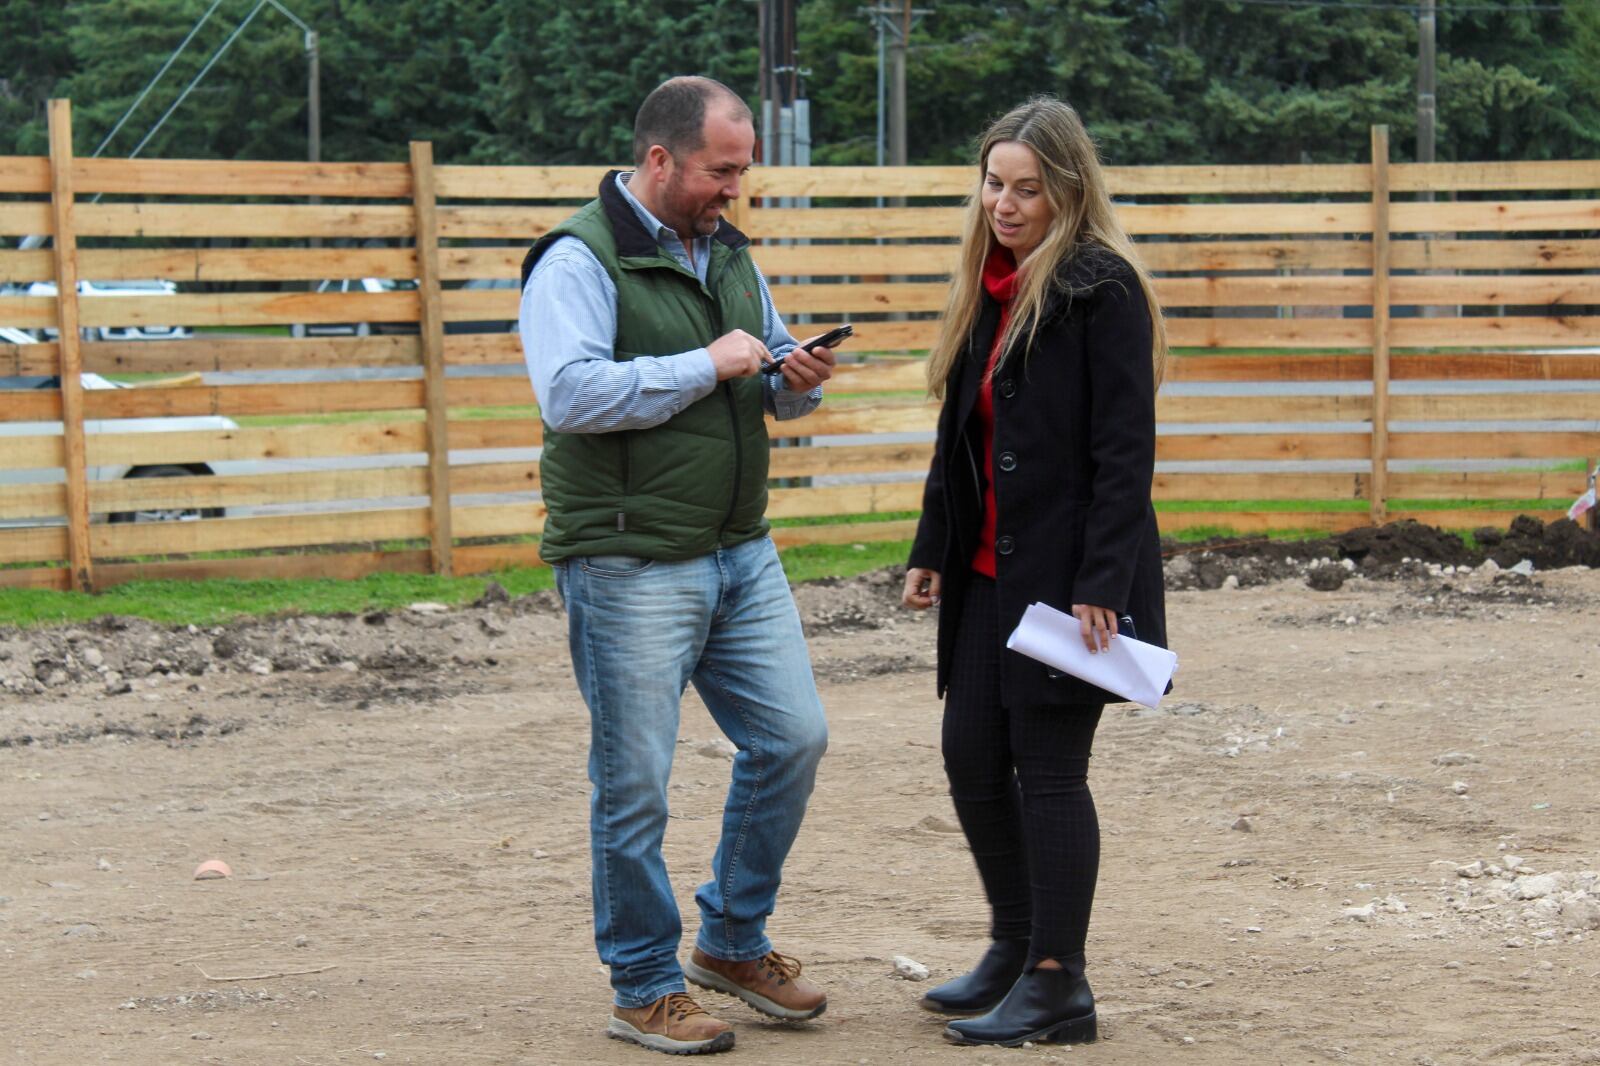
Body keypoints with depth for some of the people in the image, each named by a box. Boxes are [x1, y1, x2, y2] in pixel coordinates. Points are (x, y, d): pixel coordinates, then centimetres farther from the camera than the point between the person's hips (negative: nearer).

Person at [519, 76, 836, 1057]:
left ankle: (734, 940, 26)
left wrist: (797, 380, -1)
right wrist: (708, 366, -21)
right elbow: (572, 393, -25)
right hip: (631, 565, -8)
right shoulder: (579, 260, -11)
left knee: (792, 738, 9)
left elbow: (771, 389, 23)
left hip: (743, 554, 8)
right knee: (636, 785, 0)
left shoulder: (728, 252, 14)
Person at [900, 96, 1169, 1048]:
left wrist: (1101, 585, -21)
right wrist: (933, 550, 15)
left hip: (1067, 572, -8)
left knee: (1049, 770, -2)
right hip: (989, 569, 8)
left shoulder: (1101, 289, -13)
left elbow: (1125, 451, -17)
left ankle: (1058, 986, 8)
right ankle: (1016, 948, 28)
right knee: (972, 755, 12)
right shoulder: (992, 289, 12)